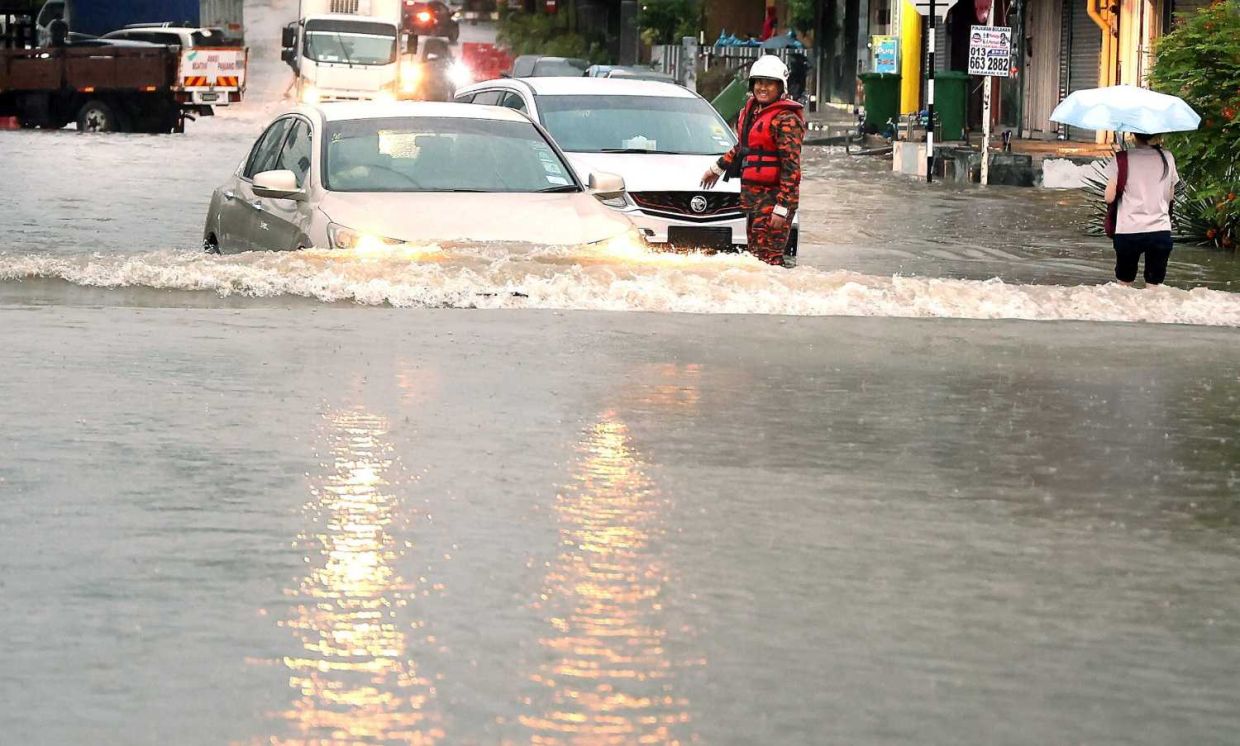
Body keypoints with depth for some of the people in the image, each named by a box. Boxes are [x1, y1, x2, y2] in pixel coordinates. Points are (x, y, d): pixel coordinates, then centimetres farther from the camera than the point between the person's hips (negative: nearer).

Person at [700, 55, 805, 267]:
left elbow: (791, 167, -18)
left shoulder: (786, 119, -14)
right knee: (754, 252, 9)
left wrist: (782, 207, -22)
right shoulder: (751, 110, 14)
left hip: (774, 195, -9)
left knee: (767, 257, -14)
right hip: (751, 193, 9)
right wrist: (718, 167, 39)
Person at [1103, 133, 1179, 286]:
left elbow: (1109, 198, -6)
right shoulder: (1167, 158, 3)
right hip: (1160, 231, 2)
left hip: (1128, 231, -2)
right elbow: (1170, 197, 10)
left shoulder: (1121, 159, -5)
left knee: (1124, 283, 14)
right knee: (1154, 285, 6)